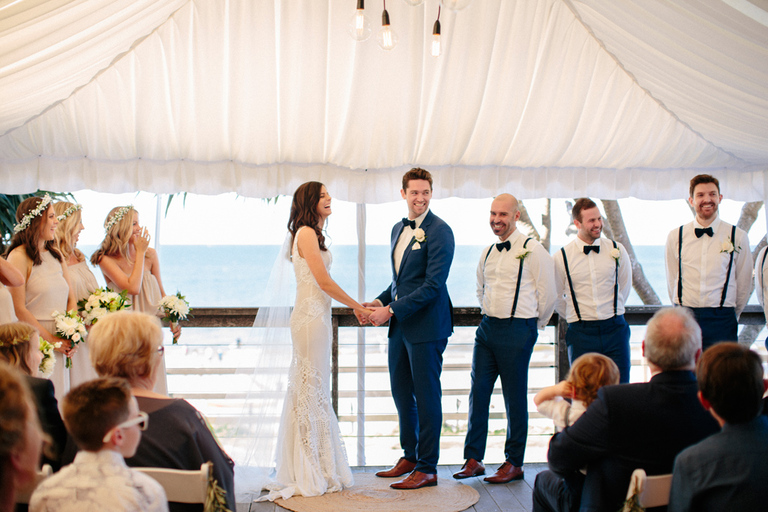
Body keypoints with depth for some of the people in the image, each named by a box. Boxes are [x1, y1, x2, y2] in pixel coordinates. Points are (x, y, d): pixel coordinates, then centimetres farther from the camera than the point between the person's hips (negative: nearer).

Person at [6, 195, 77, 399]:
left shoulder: (56, 255, 14)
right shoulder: (19, 257, -9)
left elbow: (71, 299, 14)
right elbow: (19, 309, -14)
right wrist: (51, 339, -13)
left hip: (61, 345, 7)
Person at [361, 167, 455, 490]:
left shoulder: (439, 231, -13)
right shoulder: (398, 229, 14)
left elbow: (433, 284, -19)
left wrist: (392, 310, -20)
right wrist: (380, 302, 5)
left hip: (427, 325, -8)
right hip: (400, 326, 8)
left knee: (426, 396, 0)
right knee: (401, 393, 16)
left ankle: (427, 468, 11)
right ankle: (409, 457, 30)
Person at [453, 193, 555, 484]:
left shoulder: (532, 250, -8)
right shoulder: (487, 253, 13)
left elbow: (547, 294, -5)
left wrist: (533, 325, 5)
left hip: (517, 331, -6)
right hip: (487, 328, 6)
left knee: (515, 398, 1)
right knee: (478, 392, 3)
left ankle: (514, 463, 13)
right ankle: (473, 459, 10)